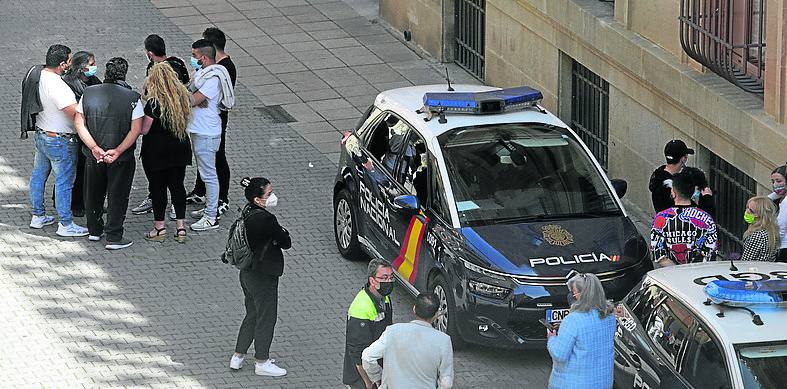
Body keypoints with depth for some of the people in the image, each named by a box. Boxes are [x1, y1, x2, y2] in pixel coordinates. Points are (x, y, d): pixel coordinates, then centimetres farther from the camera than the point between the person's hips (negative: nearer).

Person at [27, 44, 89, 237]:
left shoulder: (37, 75, -3)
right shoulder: (57, 86, -30)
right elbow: (75, 112, -32)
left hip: (41, 134, 9)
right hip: (60, 141, -9)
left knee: (38, 175, 20)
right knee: (64, 181, 2)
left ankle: (37, 216, 33)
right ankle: (65, 224, 10)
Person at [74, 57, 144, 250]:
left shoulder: (88, 93, -3)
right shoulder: (132, 98, -12)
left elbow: (79, 123, -7)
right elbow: (136, 129, -16)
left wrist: (94, 147, -13)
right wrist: (118, 151, -18)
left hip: (94, 156, 3)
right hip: (121, 159, -3)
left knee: (93, 194, 20)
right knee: (117, 196, 7)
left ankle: (94, 231, 32)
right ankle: (113, 238, 8)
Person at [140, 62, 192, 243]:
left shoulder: (154, 103, -21)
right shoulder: (183, 97, -3)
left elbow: (144, 130, -16)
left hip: (156, 150, -5)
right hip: (179, 149, 5)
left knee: (158, 187, 7)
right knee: (177, 185, 13)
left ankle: (160, 227, 14)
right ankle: (181, 226, 14)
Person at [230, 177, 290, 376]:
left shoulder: (248, 212, 1)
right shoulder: (265, 219, -26)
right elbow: (285, 242, -17)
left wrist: (277, 234, -5)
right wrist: (283, 232, 0)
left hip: (248, 273, 9)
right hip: (263, 277, -9)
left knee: (252, 315, 22)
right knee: (266, 318, 8)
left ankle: (237, 357, 29)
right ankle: (262, 363, 21)